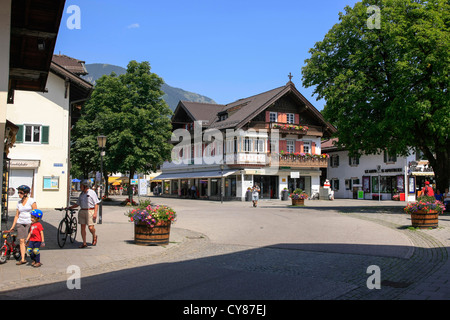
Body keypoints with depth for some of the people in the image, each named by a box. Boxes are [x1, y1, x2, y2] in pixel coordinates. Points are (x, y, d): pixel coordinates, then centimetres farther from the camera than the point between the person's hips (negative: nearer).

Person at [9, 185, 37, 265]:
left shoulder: (31, 201, -5)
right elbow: (17, 216, 14)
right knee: (21, 241, -2)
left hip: (30, 223, -4)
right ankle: (22, 259, 1)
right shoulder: (19, 203, 10)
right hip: (20, 223, 4)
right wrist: (13, 226, 14)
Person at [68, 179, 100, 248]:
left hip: (90, 211, -6)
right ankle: (84, 243, 9)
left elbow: (96, 204, -7)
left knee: (90, 227, -10)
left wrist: (95, 213, -15)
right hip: (82, 211, 6)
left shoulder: (92, 192, -4)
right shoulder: (81, 194, 14)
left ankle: (94, 236, 22)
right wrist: (69, 207, 11)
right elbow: (77, 204, 20)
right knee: (82, 227, 3)